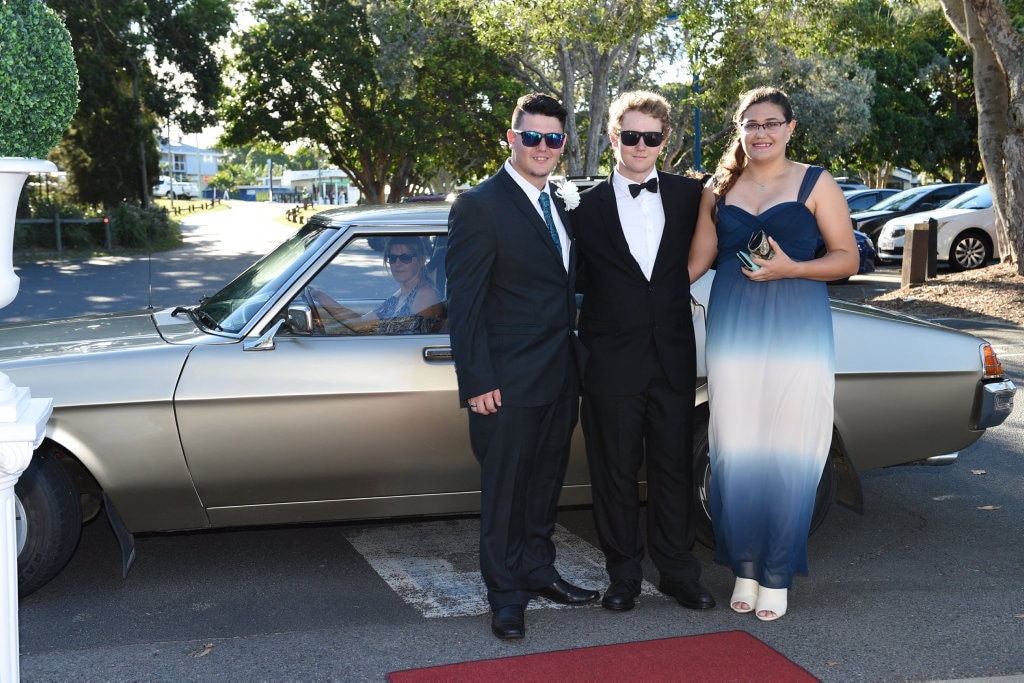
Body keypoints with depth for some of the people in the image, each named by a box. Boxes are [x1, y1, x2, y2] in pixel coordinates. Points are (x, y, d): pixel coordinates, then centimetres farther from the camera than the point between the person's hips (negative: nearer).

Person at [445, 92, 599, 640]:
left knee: (545, 483, 18)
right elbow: (464, 302, -14)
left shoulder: (559, 205, 13)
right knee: (505, 491, 5)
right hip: (509, 380, -7)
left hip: (560, 376, 7)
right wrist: (476, 381, -18)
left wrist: (576, 358, 12)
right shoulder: (479, 205, -11)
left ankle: (538, 572, 34)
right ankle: (506, 595, 19)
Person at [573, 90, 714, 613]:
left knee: (674, 467, 10)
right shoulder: (589, 206, 1)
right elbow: (578, 281, 4)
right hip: (612, 361, -1)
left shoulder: (688, 196, 6)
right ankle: (623, 573, 22)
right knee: (615, 471, 8)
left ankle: (677, 571, 24)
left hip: (673, 356, 1)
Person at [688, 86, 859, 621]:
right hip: (733, 329, 3)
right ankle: (744, 567, 18)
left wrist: (791, 268, -14)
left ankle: (777, 575, 13)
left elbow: (847, 258, 0)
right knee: (735, 450, 3)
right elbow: (697, 259, 13)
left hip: (796, 330, -2)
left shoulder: (816, 184, 2)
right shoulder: (718, 189, 11)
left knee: (789, 452, -1)